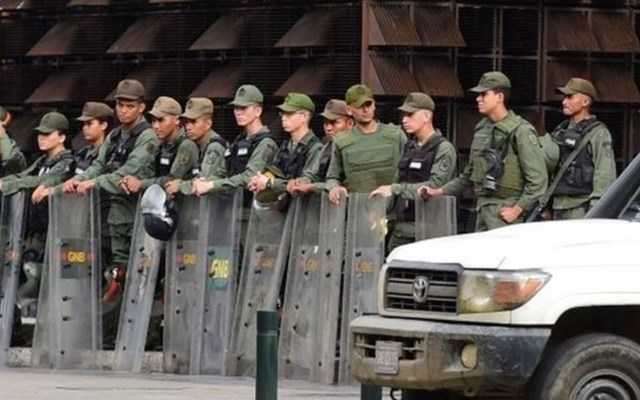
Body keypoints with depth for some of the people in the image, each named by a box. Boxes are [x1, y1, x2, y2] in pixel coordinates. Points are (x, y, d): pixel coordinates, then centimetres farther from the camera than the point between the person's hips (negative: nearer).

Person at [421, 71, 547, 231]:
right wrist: (438, 191, 18)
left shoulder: (520, 131, -10)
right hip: (483, 210, 8)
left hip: (505, 211, -8)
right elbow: (469, 174, 24)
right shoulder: (481, 129, 14)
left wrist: (517, 209, -15)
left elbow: (537, 179, -14)